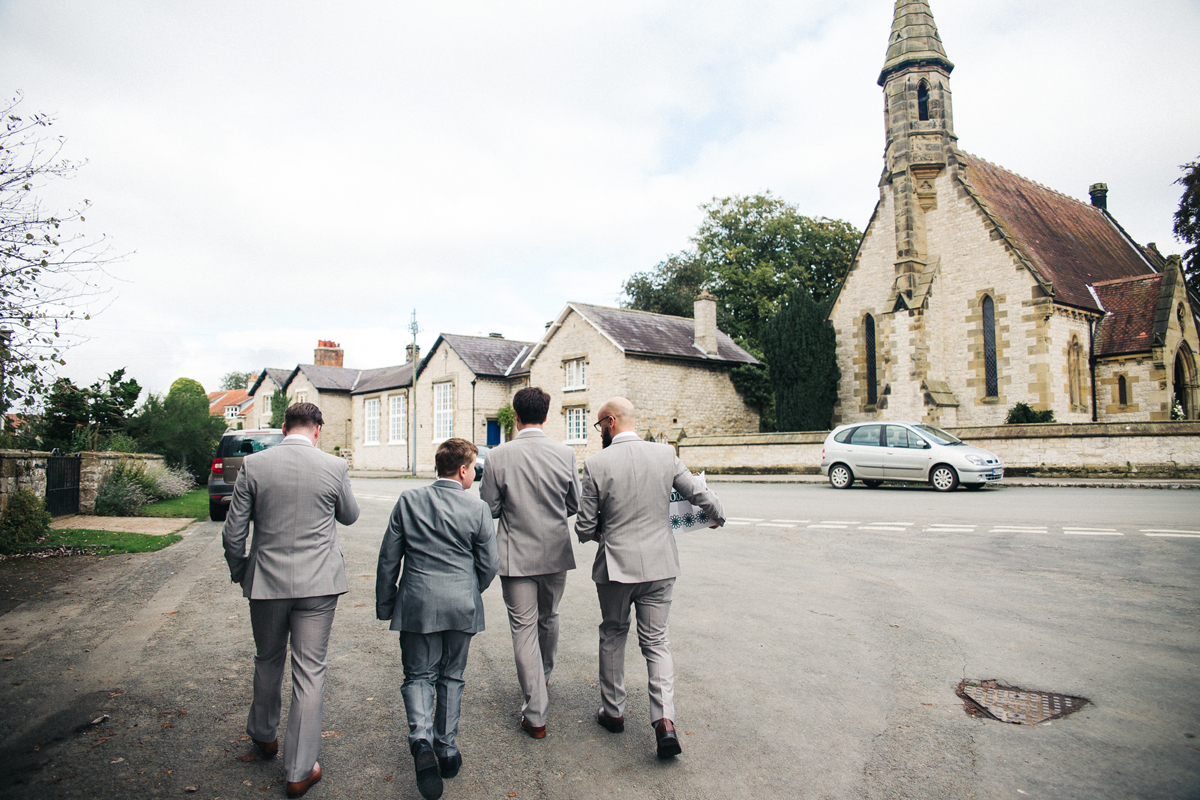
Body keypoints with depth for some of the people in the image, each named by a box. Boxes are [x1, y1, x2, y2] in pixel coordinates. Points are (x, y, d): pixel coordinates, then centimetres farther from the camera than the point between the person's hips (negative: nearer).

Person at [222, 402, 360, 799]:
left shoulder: (253, 465, -6)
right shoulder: (334, 467, -9)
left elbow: (233, 532, -1)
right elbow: (349, 515, 9)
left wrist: (239, 573, 15)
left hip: (266, 581, 2)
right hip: (318, 585, -2)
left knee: (268, 661, 23)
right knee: (310, 673, 6)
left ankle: (263, 735, 45)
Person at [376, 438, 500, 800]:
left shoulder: (409, 501, -4)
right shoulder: (477, 509, -7)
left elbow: (388, 558, 0)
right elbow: (489, 565, -2)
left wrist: (385, 604, 12)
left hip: (417, 605, 0)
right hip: (461, 606, 0)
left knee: (419, 675, 11)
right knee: (451, 677, 16)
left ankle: (422, 739, -10)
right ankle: (447, 749, 24)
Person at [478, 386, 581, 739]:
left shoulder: (498, 456, -14)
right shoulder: (565, 454, -8)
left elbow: (489, 508, -7)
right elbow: (575, 505, 1)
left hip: (517, 555, -3)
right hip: (555, 553, 3)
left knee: (524, 628, 5)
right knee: (548, 619, 24)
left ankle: (536, 715, 8)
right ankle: (543, 676, 48)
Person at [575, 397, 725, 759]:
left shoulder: (596, 464, -12)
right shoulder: (665, 454, -4)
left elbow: (585, 528, -8)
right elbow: (701, 495, 1)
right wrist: (717, 516, 23)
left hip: (616, 565, -2)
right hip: (659, 565, 2)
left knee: (613, 635, 19)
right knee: (656, 640, 12)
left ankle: (613, 711, 31)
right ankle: (664, 719, -1)